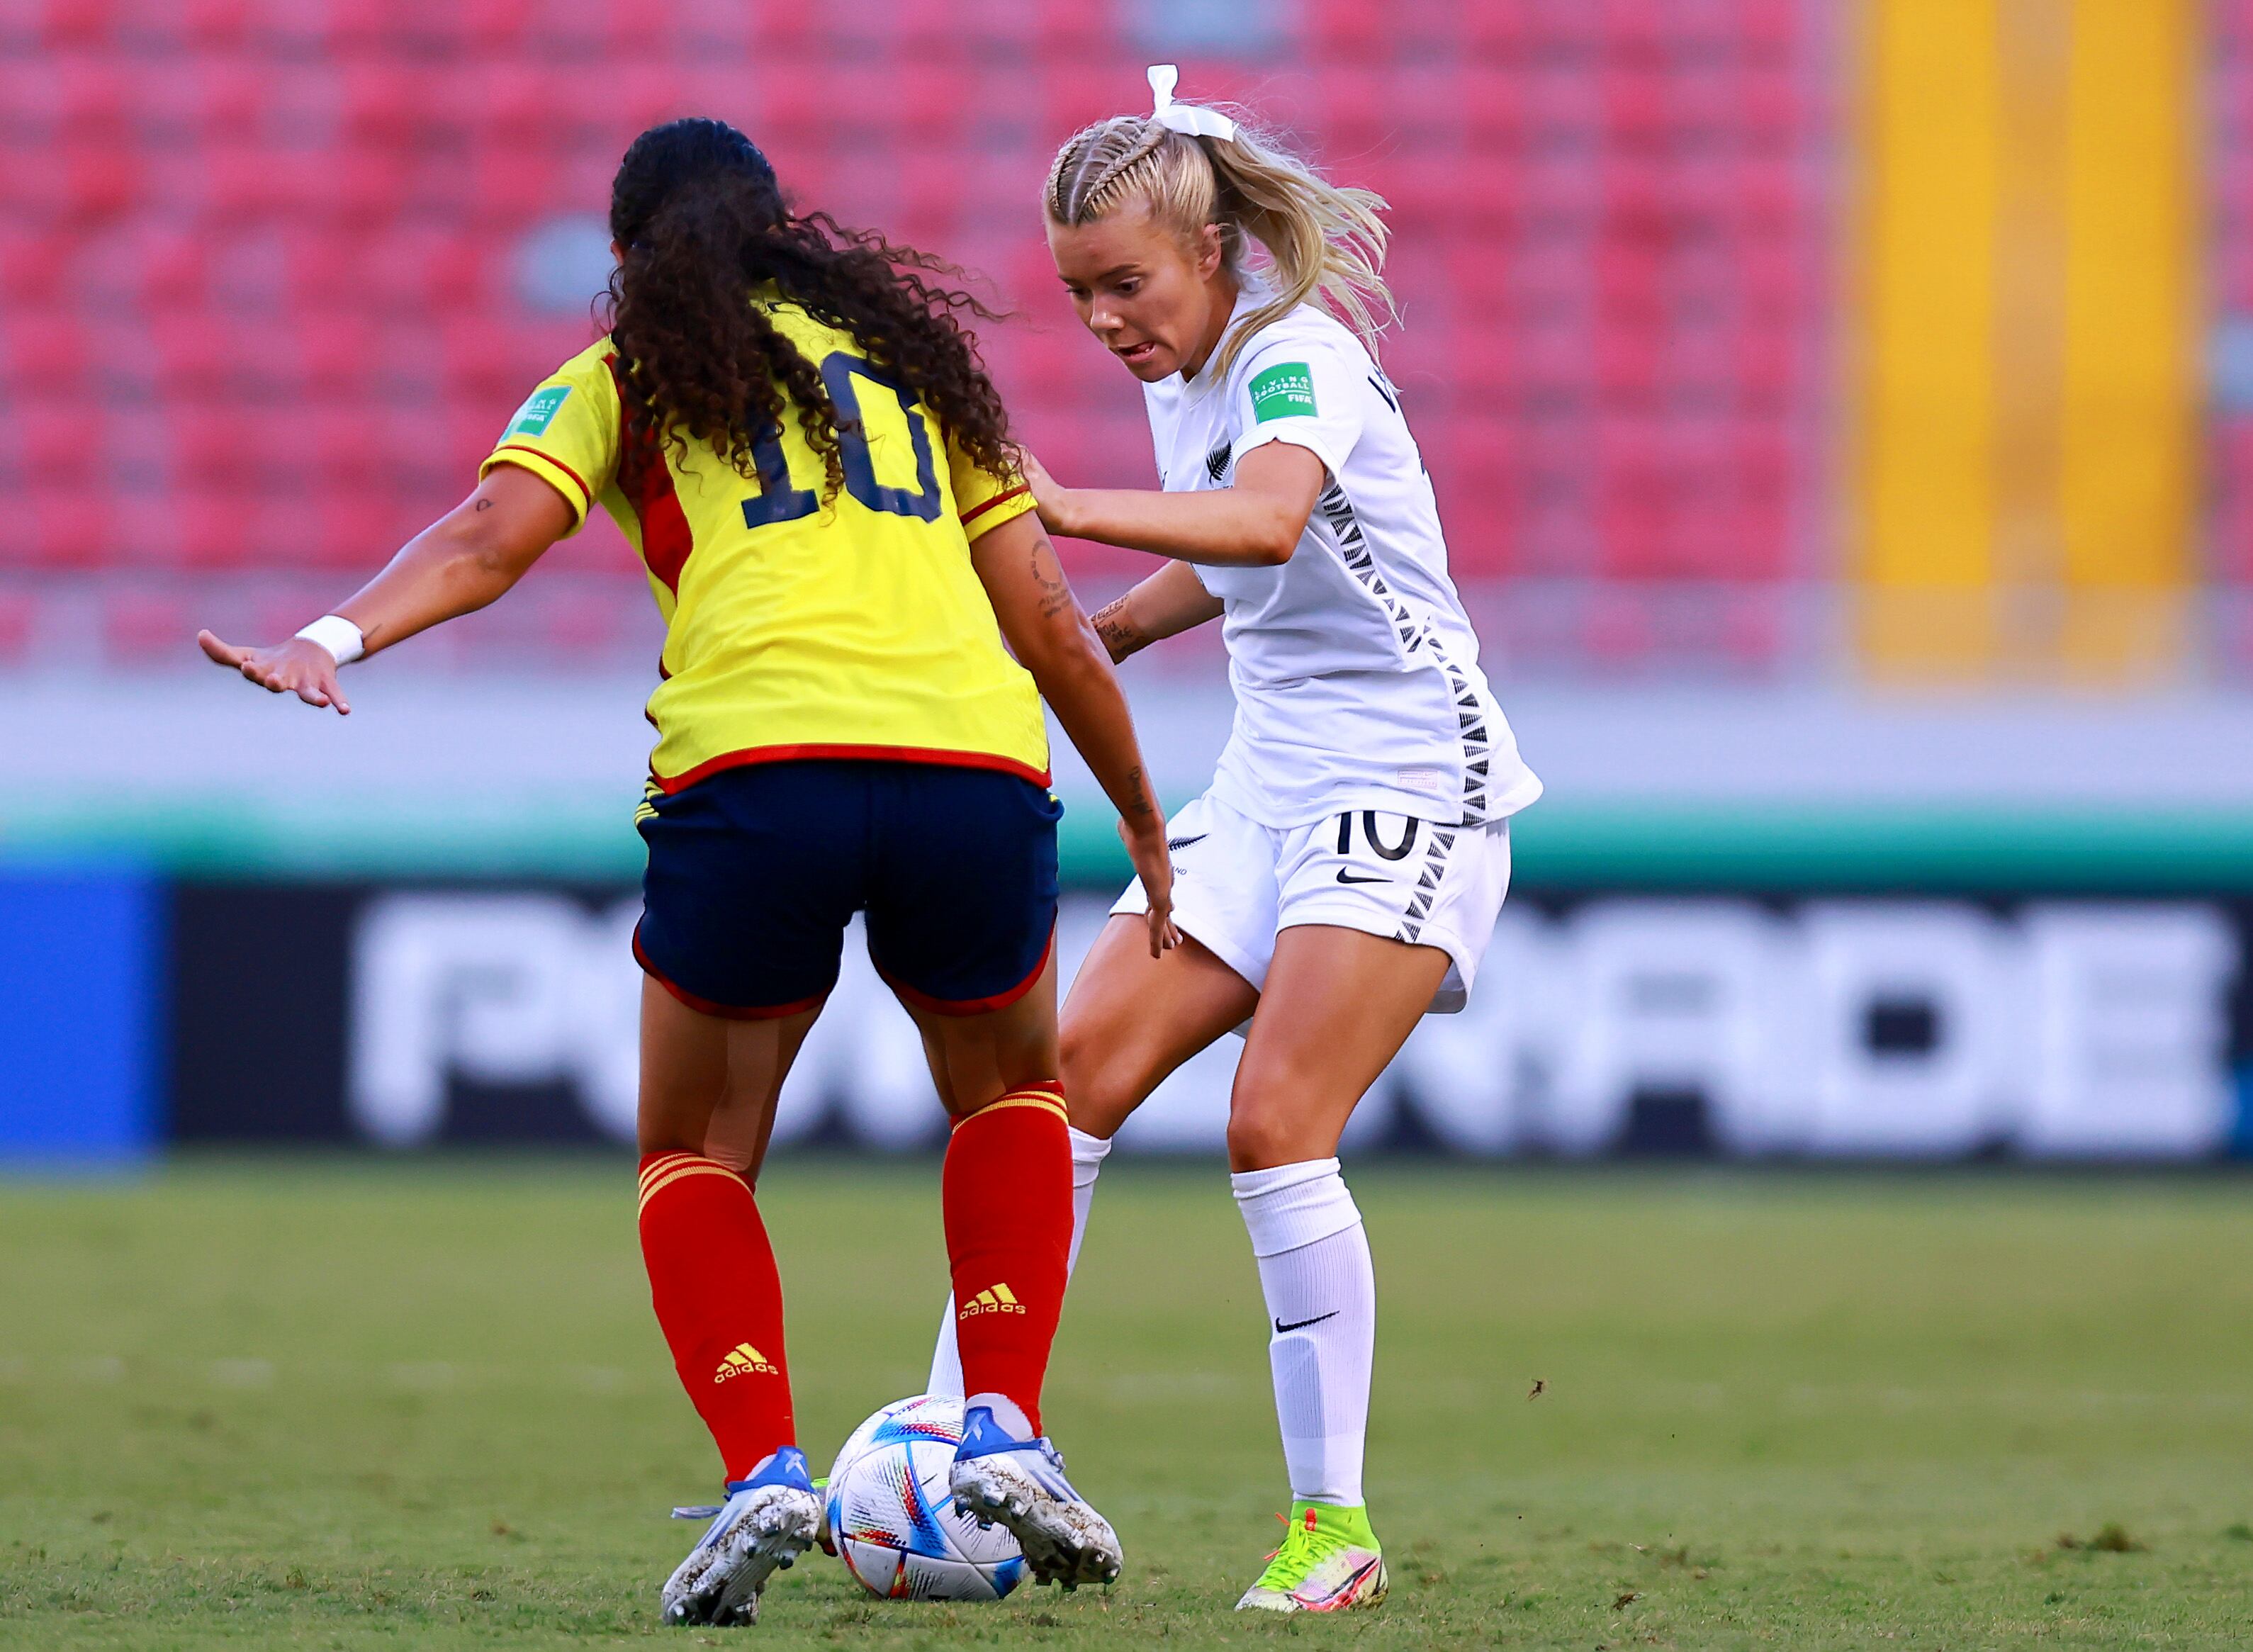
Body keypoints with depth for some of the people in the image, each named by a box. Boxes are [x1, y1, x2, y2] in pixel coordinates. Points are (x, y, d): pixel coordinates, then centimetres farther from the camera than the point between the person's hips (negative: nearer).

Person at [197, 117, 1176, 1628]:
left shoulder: (623, 377, 18)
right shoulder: (912, 352, 27)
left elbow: (494, 536, -2)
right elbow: (1048, 620, 25)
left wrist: (338, 638, -14)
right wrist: (1148, 827, 33)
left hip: (754, 767, -2)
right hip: (977, 767, 2)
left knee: (696, 1156, 18)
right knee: (1011, 1095, 30)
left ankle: (764, 1471, -4)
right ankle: (1006, 1430, 11)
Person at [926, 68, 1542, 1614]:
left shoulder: (1297, 357, -17)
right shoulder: (1178, 378, 10)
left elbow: (1269, 520, -39)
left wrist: (1066, 512, -50)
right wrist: (1110, 631, 11)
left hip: (1411, 776, -8)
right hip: (1272, 780, 8)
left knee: (1276, 1124, -18)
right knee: (1077, 1064, -4)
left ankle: (1334, 1527, -10)